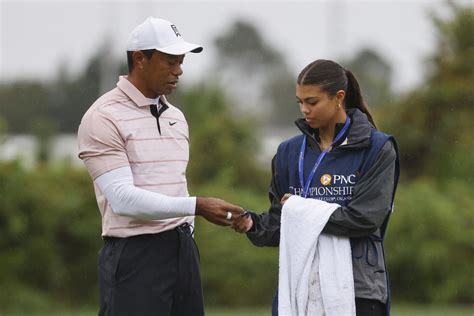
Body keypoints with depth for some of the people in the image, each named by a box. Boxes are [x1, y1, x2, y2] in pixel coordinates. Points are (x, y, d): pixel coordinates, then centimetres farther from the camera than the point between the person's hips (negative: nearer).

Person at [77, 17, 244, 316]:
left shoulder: (176, 117, 16)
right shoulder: (103, 118, -8)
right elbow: (123, 198, -18)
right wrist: (197, 206, -23)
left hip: (183, 251, 7)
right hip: (135, 256, -7)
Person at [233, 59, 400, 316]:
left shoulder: (377, 149, -2)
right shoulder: (290, 151, 11)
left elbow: (366, 217, -12)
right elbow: (278, 222, 12)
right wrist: (252, 224, -9)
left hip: (358, 288, -4)